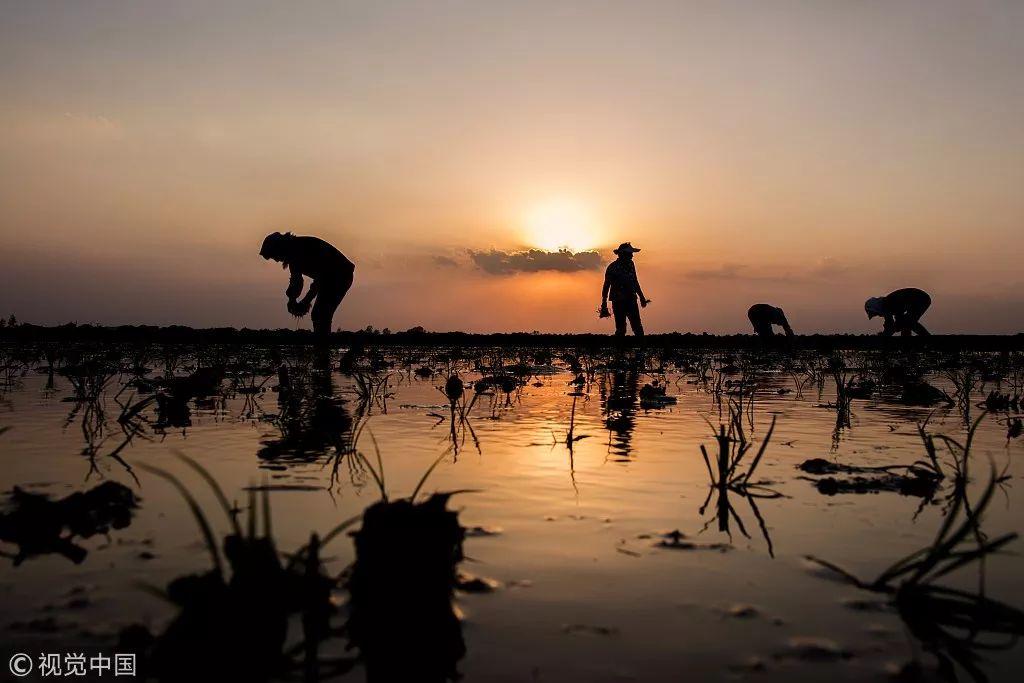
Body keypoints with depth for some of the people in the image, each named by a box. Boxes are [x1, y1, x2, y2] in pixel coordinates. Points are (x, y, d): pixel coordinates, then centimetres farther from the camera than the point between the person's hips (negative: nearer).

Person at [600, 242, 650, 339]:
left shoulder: (630, 264, 9)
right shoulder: (613, 267, -8)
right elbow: (606, 287, -6)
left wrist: (642, 297, 26)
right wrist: (604, 306, -8)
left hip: (631, 301, 5)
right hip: (619, 302, -5)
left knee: (638, 329, 1)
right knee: (621, 329, -2)